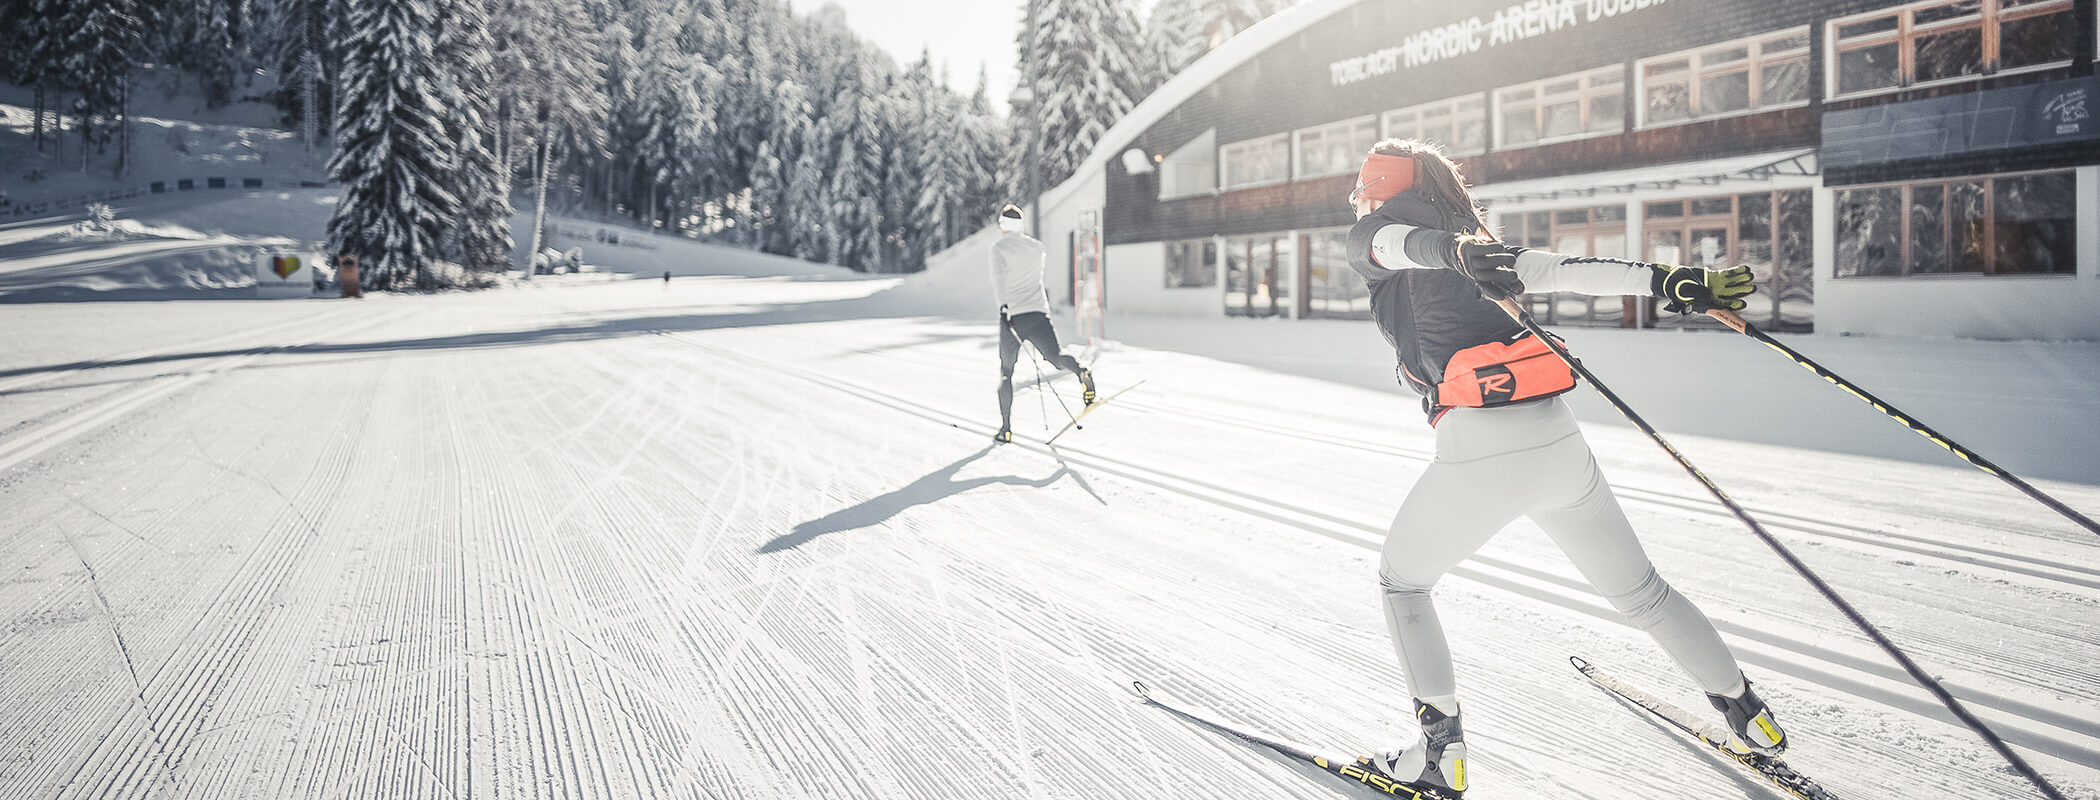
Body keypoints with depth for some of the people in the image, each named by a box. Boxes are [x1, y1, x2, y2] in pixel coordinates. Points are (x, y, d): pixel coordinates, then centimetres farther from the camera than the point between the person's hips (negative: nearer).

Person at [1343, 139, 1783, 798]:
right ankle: (1749, 717, 39)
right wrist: (1670, 281, 12)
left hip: (1480, 448, -6)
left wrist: (1456, 253, -35)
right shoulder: (1480, 246, 25)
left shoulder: (1373, 235, 8)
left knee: (1401, 581, 17)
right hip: (1559, 439, 6)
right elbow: (1568, 270, 15)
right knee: (1637, 588, 25)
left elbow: (1410, 242, -14)